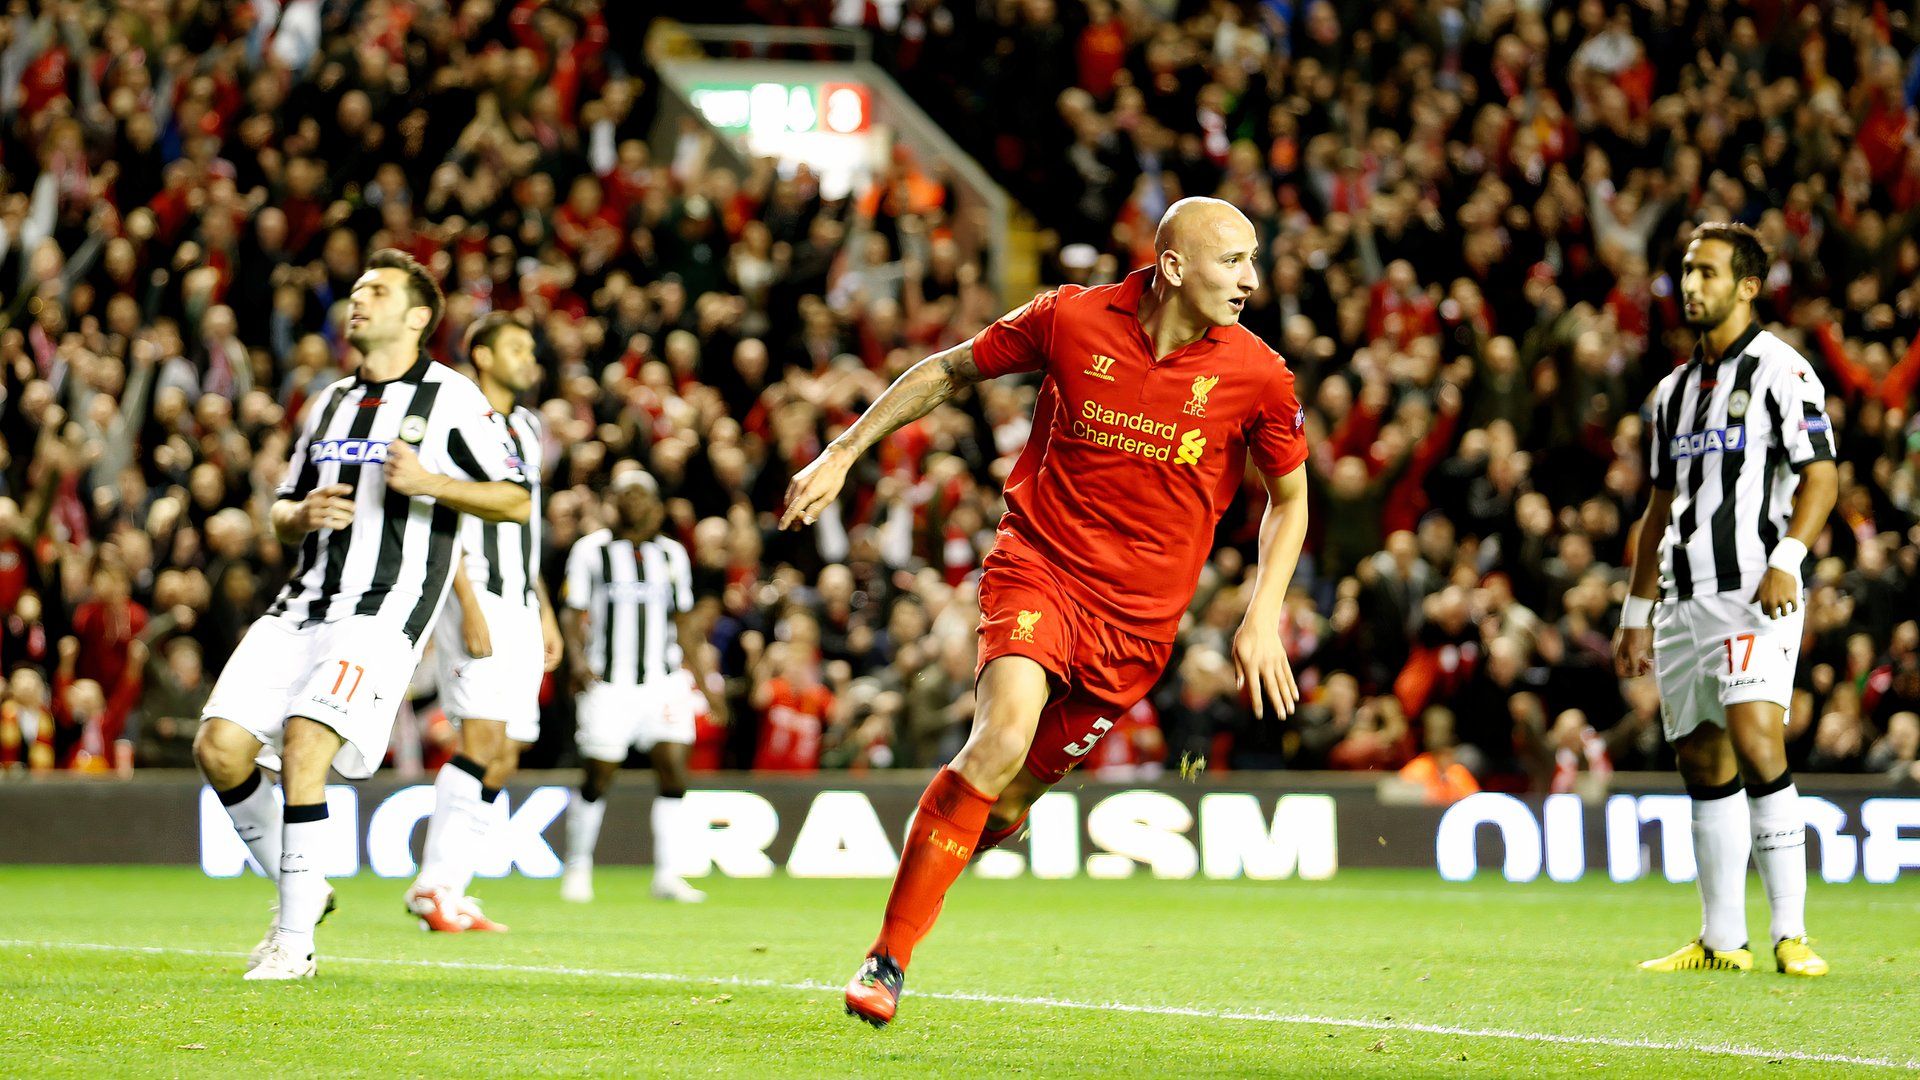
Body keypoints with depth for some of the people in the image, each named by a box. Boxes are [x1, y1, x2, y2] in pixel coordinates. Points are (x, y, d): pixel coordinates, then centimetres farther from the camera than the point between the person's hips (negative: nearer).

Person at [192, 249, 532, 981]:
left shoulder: (451, 399, 2)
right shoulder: (331, 403, 22)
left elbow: (516, 501, -2)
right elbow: (282, 512, 26)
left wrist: (430, 482, -16)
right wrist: (302, 516, 2)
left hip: (384, 612, -7)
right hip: (302, 606, 7)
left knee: (304, 744, -23)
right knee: (219, 748, -7)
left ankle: (295, 940, -14)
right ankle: (298, 888, 14)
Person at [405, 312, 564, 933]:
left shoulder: (526, 427, 20)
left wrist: (544, 613, 21)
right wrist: (470, 610, -20)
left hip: (519, 608, 8)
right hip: (476, 598, -8)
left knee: (503, 761, 3)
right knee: (483, 741, -18)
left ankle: (445, 890, 5)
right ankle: (434, 884, -14)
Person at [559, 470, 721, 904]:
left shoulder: (672, 554, 14)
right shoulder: (591, 550, 3)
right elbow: (576, 613, 2)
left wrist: (703, 677, 15)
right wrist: (578, 659, -14)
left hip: (664, 679, 3)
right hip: (609, 682, -3)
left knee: (674, 768, -9)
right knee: (599, 776, -2)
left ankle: (668, 874, -6)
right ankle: (578, 868, 17)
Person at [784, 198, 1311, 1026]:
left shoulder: (1257, 375, -5)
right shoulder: (1071, 319, -7)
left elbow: (1289, 498, 11)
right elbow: (948, 371, 9)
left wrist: (1263, 618, 0)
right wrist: (842, 454, 7)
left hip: (1138, 615, 2)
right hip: (1040, 562, -2)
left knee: (1009, 800, 0)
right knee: (1005, 732, -26)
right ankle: (888, 958, -19)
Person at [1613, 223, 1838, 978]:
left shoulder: (1779, 370, -2)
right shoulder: (1674, 390, 20)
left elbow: (1821, 476, -9)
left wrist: (1786, 559, -23)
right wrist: (1637, 613, 21)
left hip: (1754, 595, -7)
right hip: (1684, 601, 7)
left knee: (1757, 743, -20)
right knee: (1705, 765, 6)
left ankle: (1790, 934, -20)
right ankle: (1721, 940, 11)